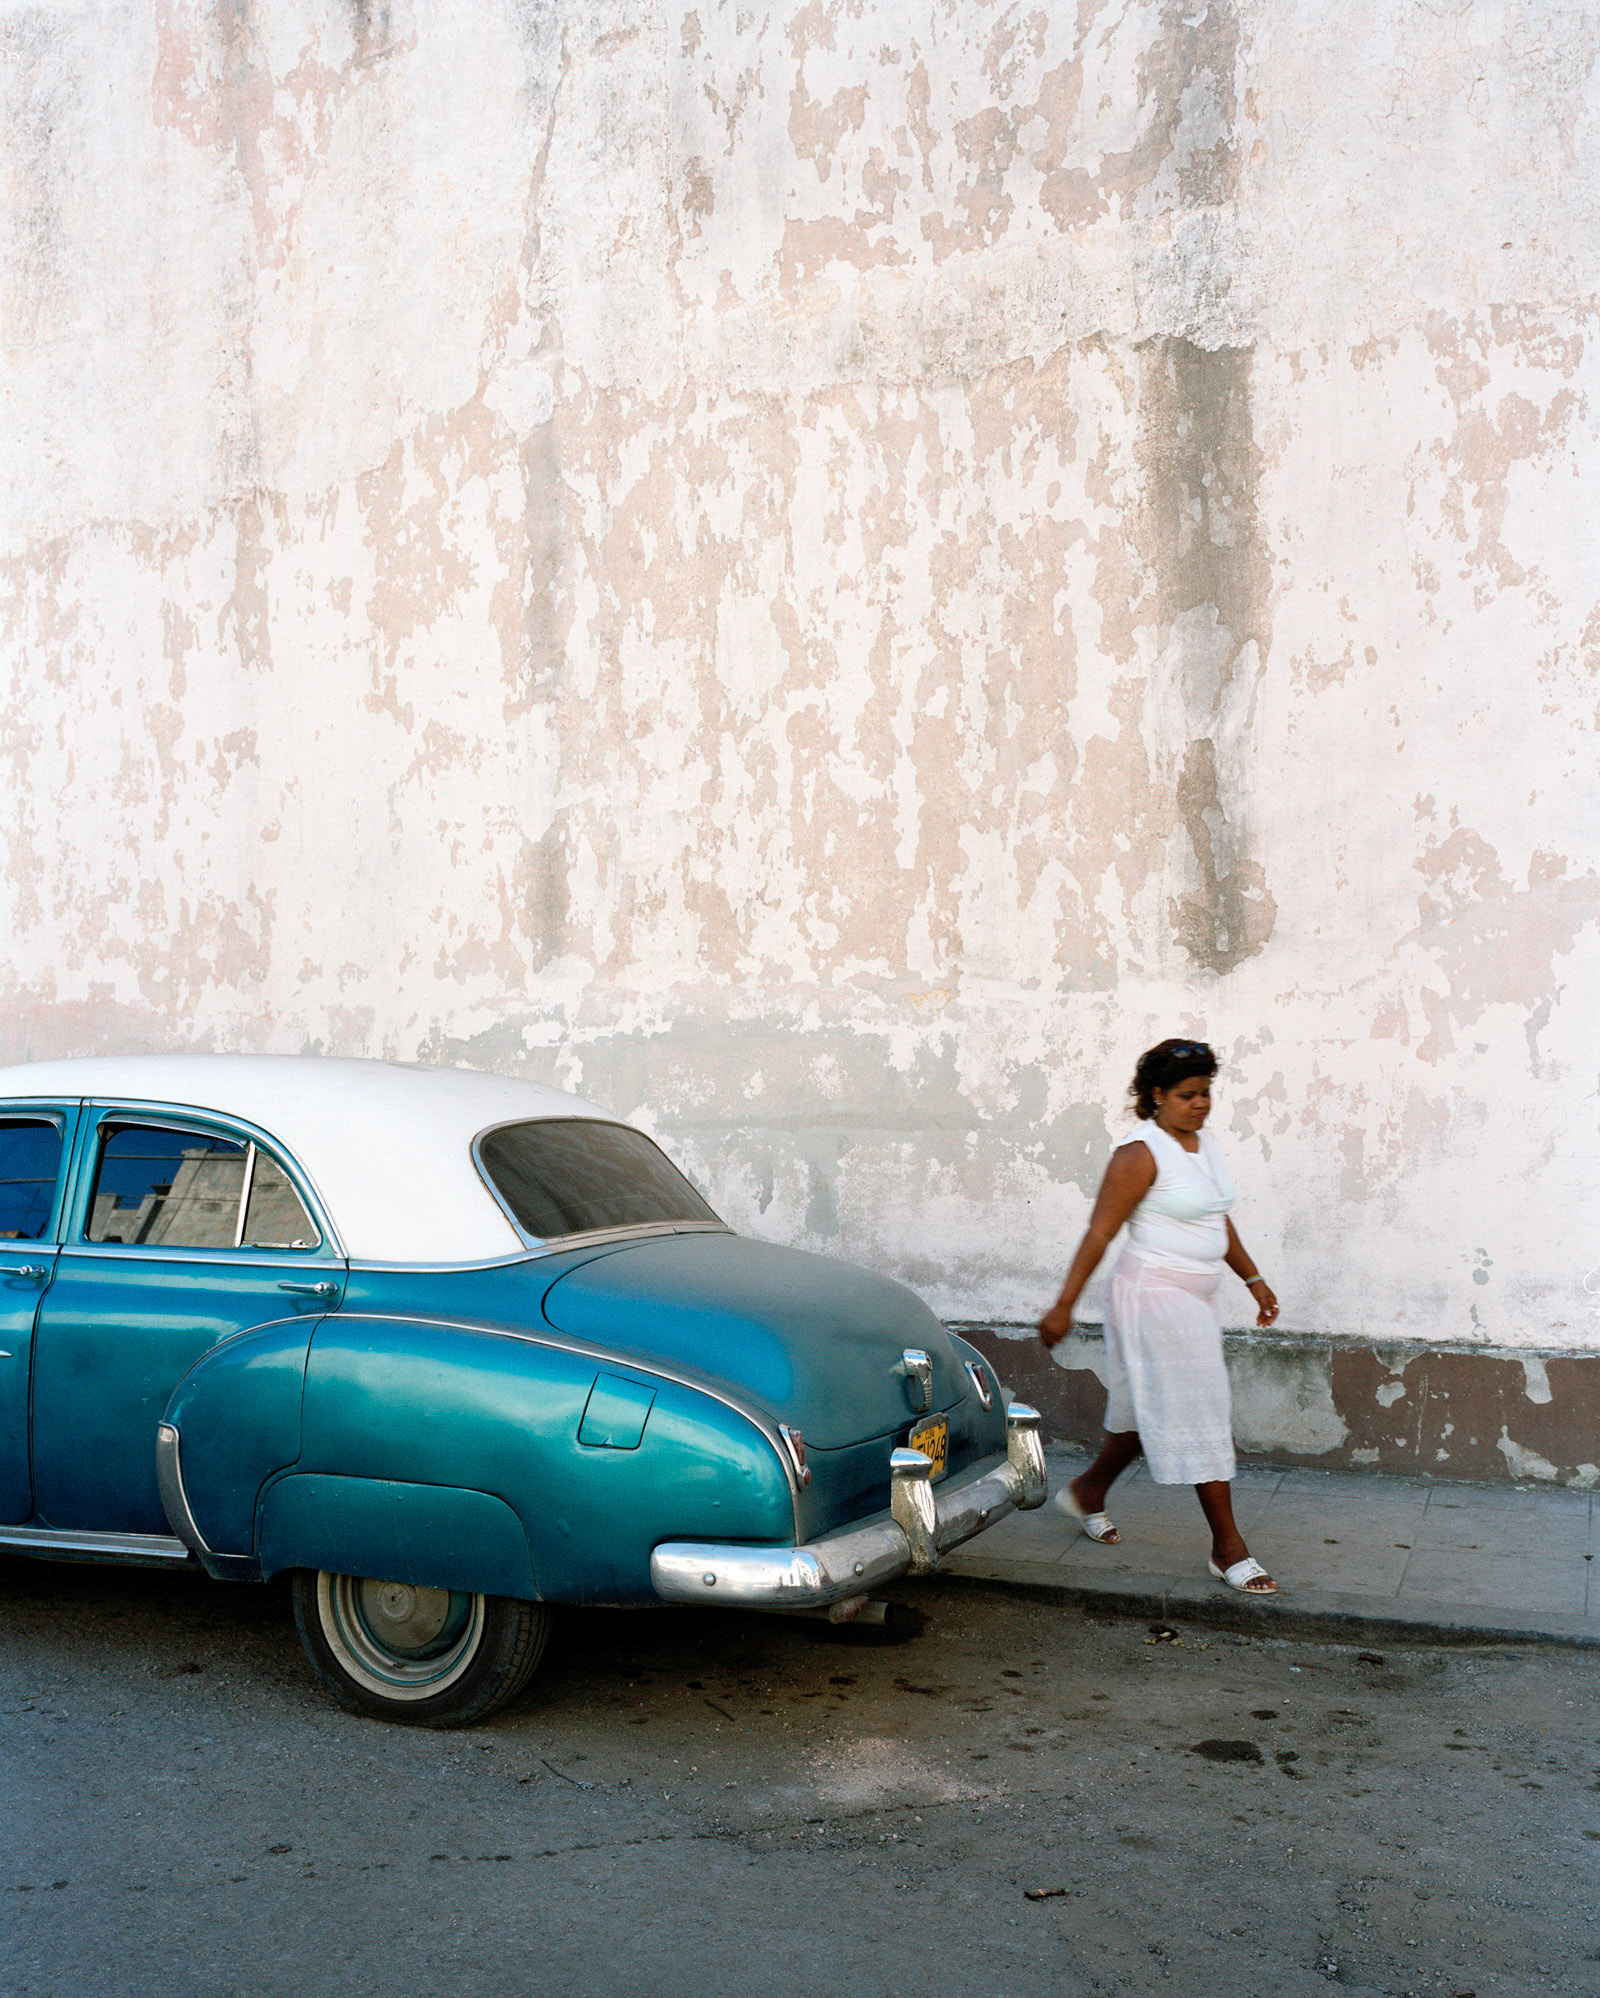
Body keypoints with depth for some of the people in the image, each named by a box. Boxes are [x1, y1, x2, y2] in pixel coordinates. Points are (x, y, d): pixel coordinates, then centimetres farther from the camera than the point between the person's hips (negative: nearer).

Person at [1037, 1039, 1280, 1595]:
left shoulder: (1203, 1142, 10)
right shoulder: (1140, 1154, -16)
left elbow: (1218, 1220, 22)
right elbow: (1099, 1234, -17)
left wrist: (1253, 1279, 22)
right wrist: (1064, 1306, -20)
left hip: (1193, 1300, 9)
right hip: (1155, 1296, -9)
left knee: (1150, 1409, 17)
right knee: (1197, 1415, -6)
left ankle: (1088, 1491, 38)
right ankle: (1228, 1547, 1)